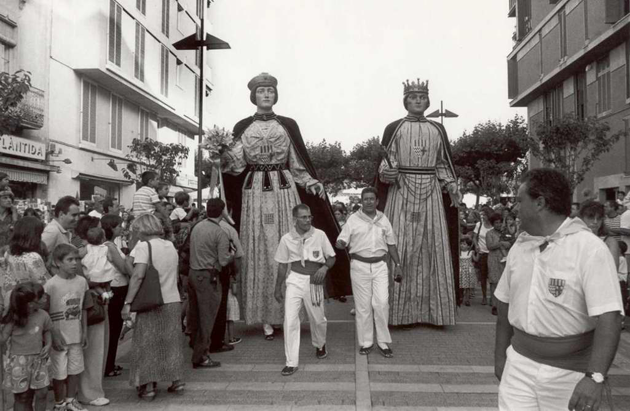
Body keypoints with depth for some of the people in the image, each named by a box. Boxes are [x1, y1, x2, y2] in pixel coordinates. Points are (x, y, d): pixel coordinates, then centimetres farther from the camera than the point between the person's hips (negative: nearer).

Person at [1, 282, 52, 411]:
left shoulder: (43, 315, -5)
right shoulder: (14, 318, -13)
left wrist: (48, 344, -5)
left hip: (39, 360, 3)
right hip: (19, 361, -3)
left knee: (42, 392, 4)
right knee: (23, 396, 7)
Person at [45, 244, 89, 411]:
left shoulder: (82, 281, -2)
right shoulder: (51, 284, -16)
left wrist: (84, 332, 7)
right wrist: (54, 336, -13)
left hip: (76, 335, 4)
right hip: (59, 337, -4)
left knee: (75, 369, 14)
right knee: (59, 372, 8)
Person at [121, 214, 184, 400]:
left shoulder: (144, 246, -11)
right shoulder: (170, 245, 9)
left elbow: (138, 276, -20)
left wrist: (127, 303, -18)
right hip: (173, 301, 6)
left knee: (147, 344, 8)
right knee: (171, 342, 17)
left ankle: (148, 387, 12)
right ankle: (176, 381, 24)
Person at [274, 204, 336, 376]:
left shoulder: (319, 235, -6)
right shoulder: (286, 239, -3)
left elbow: (331, 257, 3)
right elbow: (282, 265, 6)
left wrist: (325, 267, -18)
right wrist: (278, 288, 9)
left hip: (314, 281, 0)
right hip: (294, 280, 0)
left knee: (318, 319, 14)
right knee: (290, 320, -9)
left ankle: (320, 345, 46)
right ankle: (292, 362, 2)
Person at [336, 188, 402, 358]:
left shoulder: (383, 219, 9)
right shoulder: (353, 219, -1)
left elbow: (391, 244, 15)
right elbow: (342, 242, -5)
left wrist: (398, 264, 10)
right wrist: (340, 243, -29)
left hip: (380, 265, 2)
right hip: (360, 265, -2)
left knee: (381, 303, -5)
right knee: (363, 305, 4)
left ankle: (383, 342, 10)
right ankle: (366, 342, 16)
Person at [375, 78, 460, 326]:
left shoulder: (437, 129, 13)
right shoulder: (394, 128, 4)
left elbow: (443, 165, 16)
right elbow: (385, 163, 1)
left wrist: (452, 187, 4)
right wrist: (387, 171, -21)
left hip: (431, 193, 3)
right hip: (402, 192, -3)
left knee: (432, 247, 2)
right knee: (401, 247, -5)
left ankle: (433, 310, 10)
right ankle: (400, 310, 3)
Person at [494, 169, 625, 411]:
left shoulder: (590, 249, -14)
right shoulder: (519, 247, 3)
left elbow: (608, 318, -21)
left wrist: (595, 377, -29)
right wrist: (500, 355, 11)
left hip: (569, 373, -4)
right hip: (519, 364, 4)